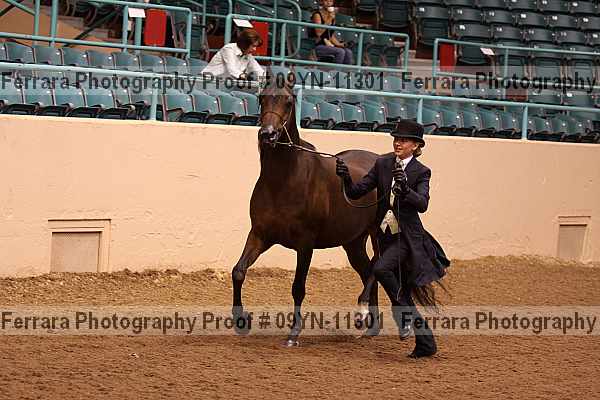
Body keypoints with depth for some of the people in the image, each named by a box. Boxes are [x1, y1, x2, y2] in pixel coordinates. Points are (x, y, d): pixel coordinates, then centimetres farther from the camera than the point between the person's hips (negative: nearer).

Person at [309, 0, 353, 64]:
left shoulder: (332, 16, 15)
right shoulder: (317, 15, -7)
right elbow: (318, 33, -19)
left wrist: (339, 44, 2)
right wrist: (328, 20, -19)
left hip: (328, 45, 7)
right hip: (317, 46, -7)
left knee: (348, 52, -14)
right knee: (340, 51, -26)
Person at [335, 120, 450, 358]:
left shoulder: (421, 172, -7)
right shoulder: (382, 164, 4)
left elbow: (422, 204, -22)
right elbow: (356, 192, 0)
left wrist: (405, 189, -38)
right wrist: (346, 178, -19)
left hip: (407, 237, -5)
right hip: (386, 235, 5)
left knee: (381, 268, -29)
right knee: (404, 292, 9)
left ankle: (404, 315, -10)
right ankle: (426, 343, 20)